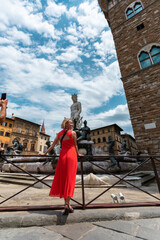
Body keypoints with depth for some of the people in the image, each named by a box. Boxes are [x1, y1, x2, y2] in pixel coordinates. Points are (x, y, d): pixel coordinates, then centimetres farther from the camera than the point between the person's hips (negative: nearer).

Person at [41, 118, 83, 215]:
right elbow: (75, 145, 4)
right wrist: (78, 154, 20)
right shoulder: (73, 133, -4)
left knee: (63, 179, 12)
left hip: (63, 156, 5)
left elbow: (53, 145, 10)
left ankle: (66, 203, 18)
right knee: (70, 179, 2)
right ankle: (67, 204, 2)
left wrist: (45, 153, 21)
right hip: (71, 156, -4)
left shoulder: (59, 134, 10)